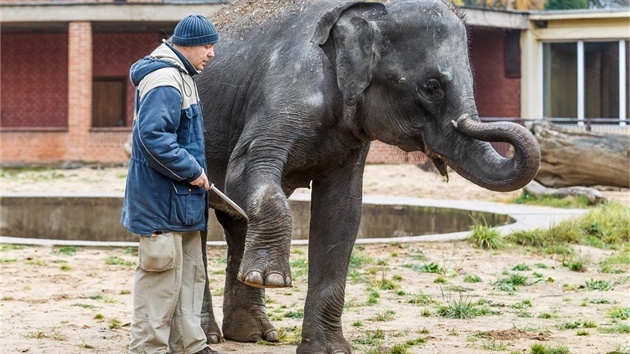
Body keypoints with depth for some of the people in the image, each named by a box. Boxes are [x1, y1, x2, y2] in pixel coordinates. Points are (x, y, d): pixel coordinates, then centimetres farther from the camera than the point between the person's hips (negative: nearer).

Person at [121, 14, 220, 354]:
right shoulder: (164, 82, -19)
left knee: (190, 273, 15)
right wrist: (191, 170, -21)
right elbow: (152, 136, -28)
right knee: (162, 275, -6)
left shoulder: (181, 76, 16)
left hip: (182, 199, 11)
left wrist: (195, 170, 20)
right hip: (162, 199, -11)